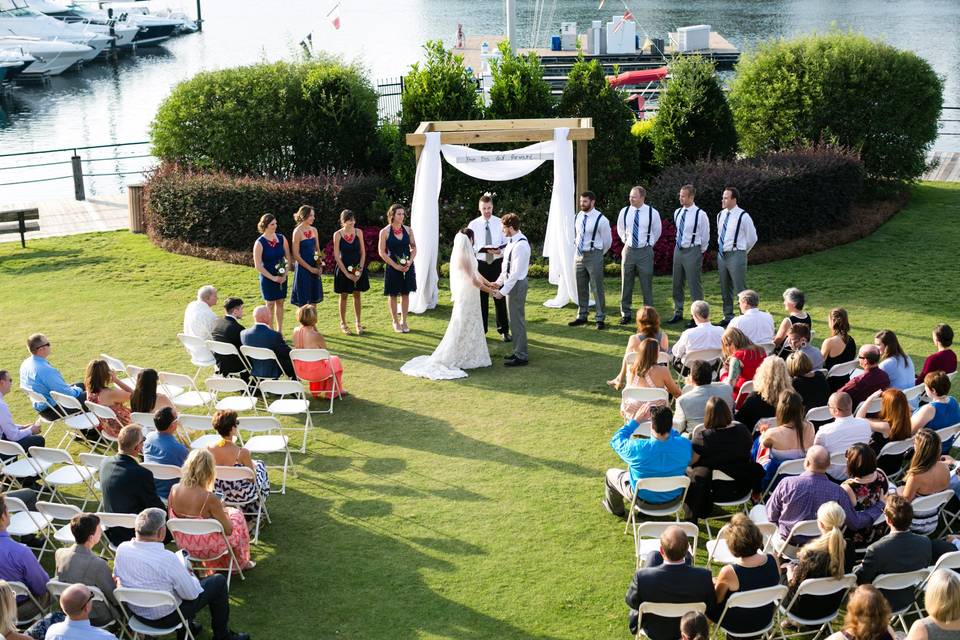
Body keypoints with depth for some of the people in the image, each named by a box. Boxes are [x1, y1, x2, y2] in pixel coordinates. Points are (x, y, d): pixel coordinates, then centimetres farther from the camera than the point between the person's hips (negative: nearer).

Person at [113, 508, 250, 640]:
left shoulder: (121, 549, -14)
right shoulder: (167, 559, -32)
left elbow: (117, 575, 8)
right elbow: (191, 594, -21)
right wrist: (189, 575, 2)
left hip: (136, 611, 7)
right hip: (165, 618, -6)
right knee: (218, 581, 8)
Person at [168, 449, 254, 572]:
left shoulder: (174, 489, -15)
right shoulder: (209, 498, -29)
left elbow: (171, 517, 3)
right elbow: (228, 530, -18)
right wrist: (223, 510, 2)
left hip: (183, 546, 5)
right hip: (208, 549, -5)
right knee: (237, 515, 21)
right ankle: (241, 563, 39)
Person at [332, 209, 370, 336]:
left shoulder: (359, 232, -1)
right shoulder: (337, 234, -9)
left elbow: (363, 252, 2)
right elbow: (337, 256, -9)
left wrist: (360, 269, -8)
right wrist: (347, 273, -12)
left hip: (358, 268, 2)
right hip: (343, 268, -2)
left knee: (357, 295, 9)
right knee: (343, 296, 7)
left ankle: (357, 323, 18)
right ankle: (343, 323, 18)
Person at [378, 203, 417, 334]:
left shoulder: (408, 230, 2)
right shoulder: (385, 232, -7)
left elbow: (414, 247, 7)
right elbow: (382, 252, -7)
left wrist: (410, 261, -10)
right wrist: (396, 266, -13)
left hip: (407, 267, 3)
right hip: (392, 267, -3)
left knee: (405, 293, 8)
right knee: (393, 295, 5)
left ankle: (403, 321, 20)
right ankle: (395, 322, 18)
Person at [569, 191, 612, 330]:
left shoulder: (600, 219, -13)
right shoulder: (578, 217, 5)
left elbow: (607, 240, -1)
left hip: (594, 255, -6)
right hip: (579, 255, 6)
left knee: (597, 287, -3)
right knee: (581, 287, 13)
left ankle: (600, 318, 5)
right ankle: (582, 316, 24)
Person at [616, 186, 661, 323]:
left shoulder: (652, 213, -8)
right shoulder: (624, 212, -2)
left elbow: (657, 231, 10)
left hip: (645, 251, -2)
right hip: (628, 250, 2)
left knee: (646, 285, 3)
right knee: (626, 284, 7)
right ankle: (626, 314, 17)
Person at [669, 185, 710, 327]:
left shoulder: (700, 214, -13)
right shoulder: (677, 212, 5)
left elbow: (705, 236, -5)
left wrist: (700, 252, 0)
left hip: (692, 251, -6)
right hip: (678, 249, 7)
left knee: (695, 284, -1)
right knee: (677, 283, 14)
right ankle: (678, 313, 27)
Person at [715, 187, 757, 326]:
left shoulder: (743, 216, -12)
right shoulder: (721, 215, 7)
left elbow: (752, 238, -2)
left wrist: (741, 252, 7)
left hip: (736, 256, -7)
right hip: (722, 255, 7)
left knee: (740, 289, -4)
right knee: (725, 289, 15)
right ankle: (728, 316, 26)